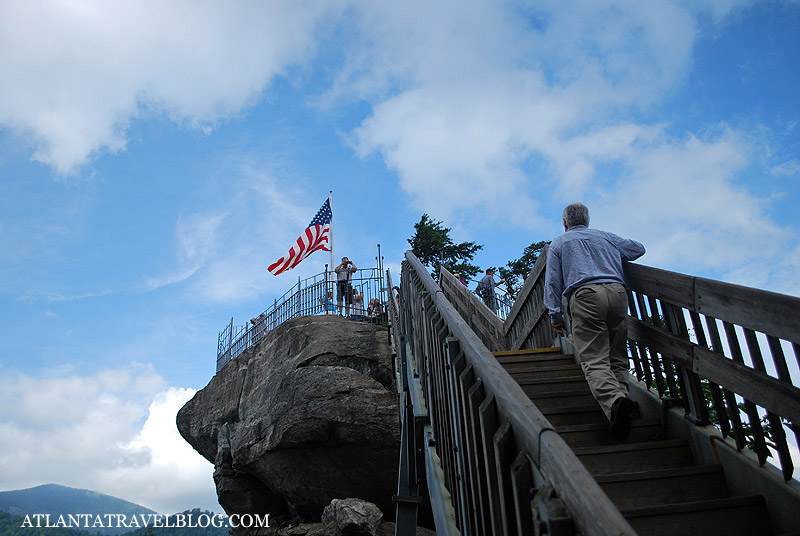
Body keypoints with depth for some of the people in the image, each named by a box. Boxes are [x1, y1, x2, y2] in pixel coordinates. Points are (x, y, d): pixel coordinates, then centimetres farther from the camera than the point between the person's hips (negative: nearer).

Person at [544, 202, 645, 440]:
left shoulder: (559, 243, 20)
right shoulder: (606, 237, 28)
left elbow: (552, 281, 10)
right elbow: (638, 248, 40)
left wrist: (555, 315, 9)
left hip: (585, 295, -3)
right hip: (617, 292, 4)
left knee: (594, 361, -13)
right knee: (617, 358, 11)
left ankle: (615, 401, -36)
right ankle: (621, 394, -8)